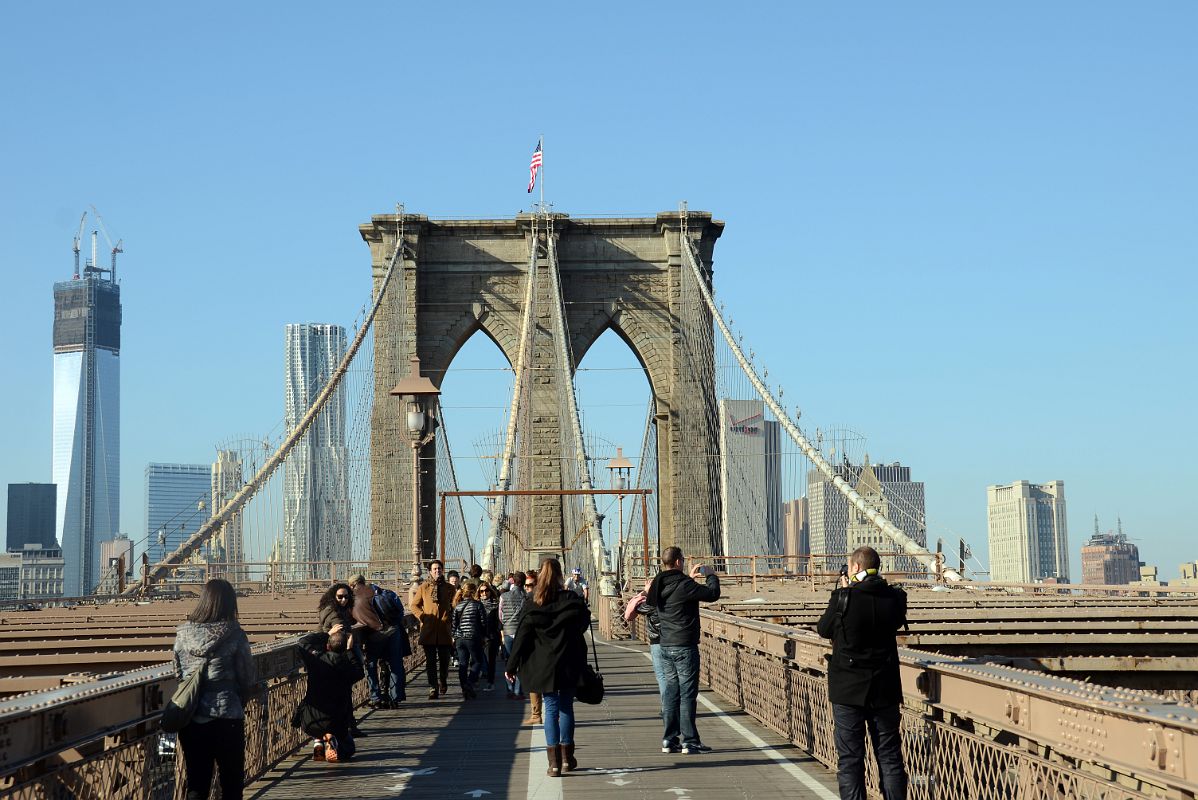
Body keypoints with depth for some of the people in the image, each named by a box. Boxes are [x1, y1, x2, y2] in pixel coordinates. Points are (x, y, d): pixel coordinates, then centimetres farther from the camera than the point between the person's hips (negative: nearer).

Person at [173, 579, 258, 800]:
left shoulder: (183, 633, 1)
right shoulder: (234, 635, -9)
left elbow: (178, 673, 7)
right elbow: (248, 678, -4)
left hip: (190, 718, 3)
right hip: (227, 716, -3)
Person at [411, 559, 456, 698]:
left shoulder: (449, 588, 8)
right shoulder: (424, 587, 6)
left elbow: (455, 607, 15)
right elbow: (414, 605, 12)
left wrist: (450, 618, 1)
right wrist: (422, 617, -2)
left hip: (444, 630, 1)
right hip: (428, 630, -1)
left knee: (444, 660, 9)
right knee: (430, 661, -2)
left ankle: (443, 682, 33)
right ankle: (433, 689, -1)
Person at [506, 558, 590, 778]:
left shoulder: (533, 603, -6)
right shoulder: (571, 599, -5)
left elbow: (522, 635, -5)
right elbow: (584, 621, 4)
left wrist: (512, 666, -1)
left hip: (543, 664, 0)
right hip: (569, 662, 0)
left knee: (551, 708, 4)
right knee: (566, 707, 13)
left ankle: (554, 762, -2)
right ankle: (567, 758, 18)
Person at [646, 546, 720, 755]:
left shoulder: (659, 585, 7)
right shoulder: (684, 585, -17)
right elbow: (713, 594, -15)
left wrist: (690, 578, 25)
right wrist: (710, 575, 1)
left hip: (666, 646, 8)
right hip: (685, 647, -7)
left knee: (671, 692, 12)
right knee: (688, 694, -3)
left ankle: (669, 740, 13)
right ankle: (690, 742, -1)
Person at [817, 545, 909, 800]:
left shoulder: (843, 598, -15)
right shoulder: (894, 598, -5)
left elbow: (823, 629, 1)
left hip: (848, 692, -3)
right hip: (885, 690, 3)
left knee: (850, 759, 4)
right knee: (890, 757, 11)